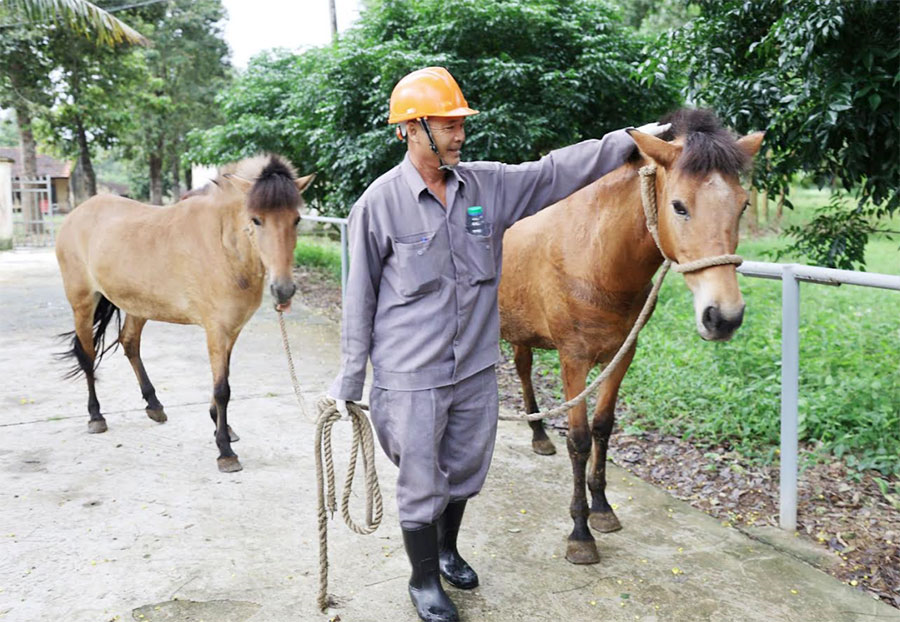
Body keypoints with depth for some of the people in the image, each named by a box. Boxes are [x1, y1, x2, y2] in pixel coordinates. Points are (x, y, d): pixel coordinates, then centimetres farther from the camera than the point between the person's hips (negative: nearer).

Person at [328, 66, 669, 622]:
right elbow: (360, 298, -7)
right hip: (410, 376, -4)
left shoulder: (489, 185, 0)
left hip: (476, 369, 5)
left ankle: (448, 549, 48)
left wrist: (633, 139, -3)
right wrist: (350, 380, -4)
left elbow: (557, 171, 3)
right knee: (422, 483, 8)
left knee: (466, 471, 21)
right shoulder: (380, 203, -11)